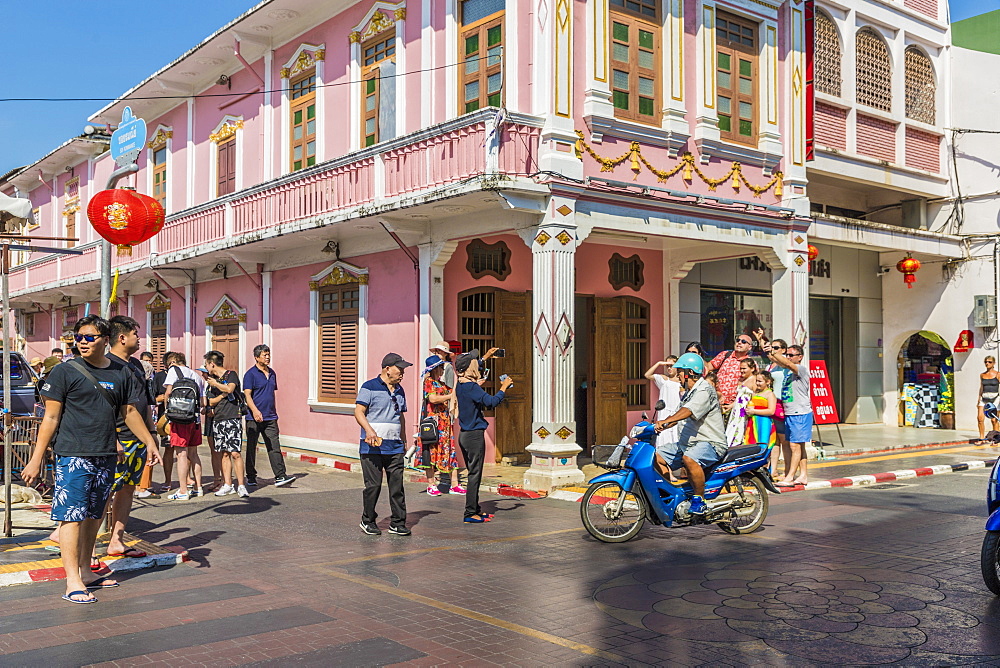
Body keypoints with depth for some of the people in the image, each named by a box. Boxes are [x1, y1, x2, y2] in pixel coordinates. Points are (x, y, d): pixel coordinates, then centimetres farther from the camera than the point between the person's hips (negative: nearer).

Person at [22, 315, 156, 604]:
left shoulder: (121, 373, 8)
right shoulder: (66, 372, -4)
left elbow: (129, 412, 18)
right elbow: (50, 418, -4)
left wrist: (150, 442, 14)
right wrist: (36, 459, -6)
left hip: (106, 457, 5)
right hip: (73, 456, -5)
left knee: (93, 516, 13)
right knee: (72, 516, -4)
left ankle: (86, 572, 24)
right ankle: (72, 582, -1)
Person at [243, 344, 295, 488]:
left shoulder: (272, 373, 15)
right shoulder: (250, 374, -6)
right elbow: (247, 395, -14)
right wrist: (255, 411, -28)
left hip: (270, 417, 5)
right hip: (254, 418, -5)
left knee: (274, 447, -2)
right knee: (251, 448, 6)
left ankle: (280, 476, -6)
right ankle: (251, 477, 16)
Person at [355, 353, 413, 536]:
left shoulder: (399, 391, 17)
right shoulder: (370, 387, -3)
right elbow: (359, 411, -9)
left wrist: (403, 440, 24)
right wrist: (369, 430, -24)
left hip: (395, 447, 6)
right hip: (373, 446, -6)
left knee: (397, 485, 3)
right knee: (373, 485, -1)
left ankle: (397, 523, 10)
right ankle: (368, 521, 16)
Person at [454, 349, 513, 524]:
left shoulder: (460, 385, 9)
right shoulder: (472, 387, -19)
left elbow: (472, 371, 29)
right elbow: (492, 401, -29)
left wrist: (487, 356, 36)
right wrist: (504, 387, -15)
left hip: (464, 435, 9)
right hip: (475, 435, -9)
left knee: (473, 473, 16)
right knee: (475, 474, -4)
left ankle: (475, 509, 23)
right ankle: (470, 513, -2)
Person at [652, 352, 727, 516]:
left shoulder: (704, 390, -15)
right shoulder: (689, 392, 19)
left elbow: (687, 411, -33)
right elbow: (679, 415, 24)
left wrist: (665, 422, -46)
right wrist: (660, 426, 10)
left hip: (711, 443, -10)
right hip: (688, 442, 10)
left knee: (689, 458, -39)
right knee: (657, 456, 4)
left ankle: (699, 499, -24)